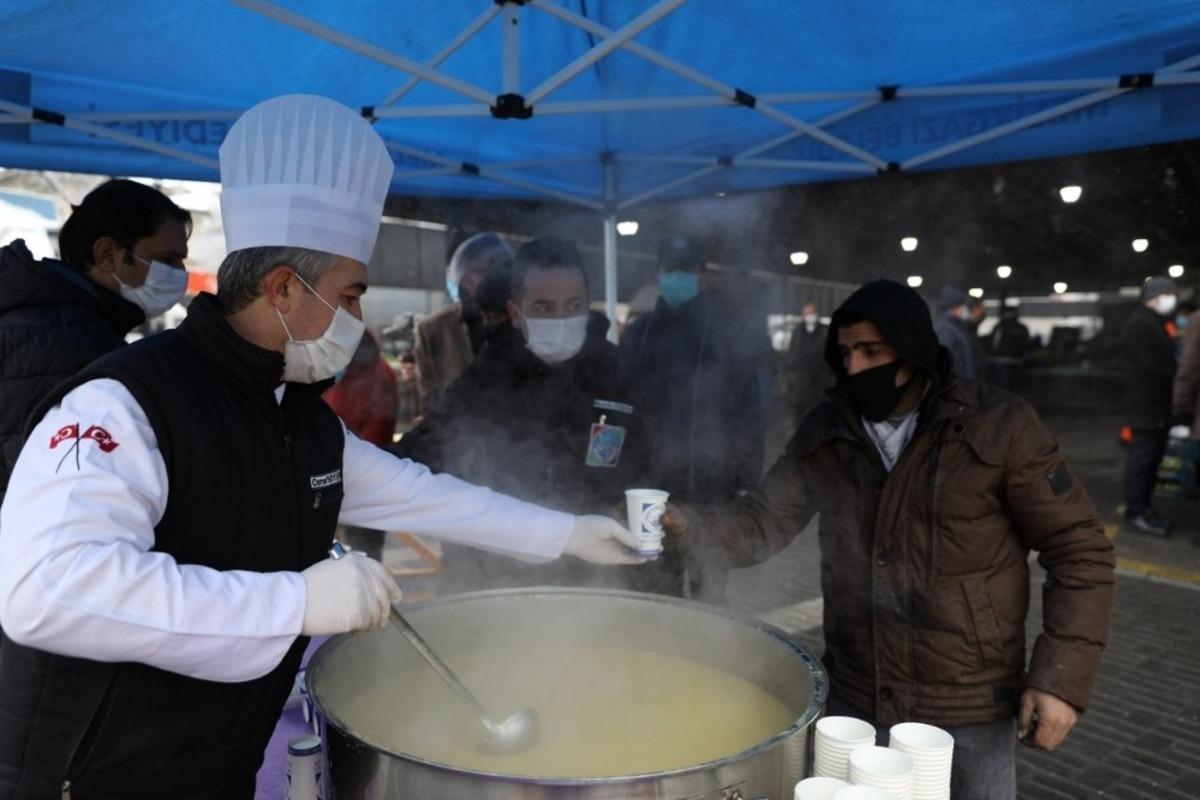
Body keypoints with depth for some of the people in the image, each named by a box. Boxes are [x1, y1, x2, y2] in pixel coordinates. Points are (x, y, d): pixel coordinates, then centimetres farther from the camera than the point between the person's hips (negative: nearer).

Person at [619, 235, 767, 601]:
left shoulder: (728, 334, -3)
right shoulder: (640, 334, 7)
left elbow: (750, 411, -4)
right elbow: (626, 405, 9)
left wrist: (746, 481, -8)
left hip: (711, 482, -3)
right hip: (657, 480, 3)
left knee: (709, 587, 2)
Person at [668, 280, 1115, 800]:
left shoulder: (999, 425, -12)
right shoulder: (823, 434, -2)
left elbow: (1079, 549, -8)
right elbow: (761, 524, 0)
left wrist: (1061, 676, -13)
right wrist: (687, 525, -19)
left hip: (970, 711, -3)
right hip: (853, 700, 3)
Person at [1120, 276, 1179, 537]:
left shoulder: (1155, 323, 19)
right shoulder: (1139, 324, -14)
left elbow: (1162, 361, 19)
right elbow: (1148, 366, -21)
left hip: (1157, 403, 10)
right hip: (1146, 404, -10)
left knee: (1151, 458, 14)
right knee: (1142, 458, -6)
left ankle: (1143, 508, 22)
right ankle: (1135, 515, -1)